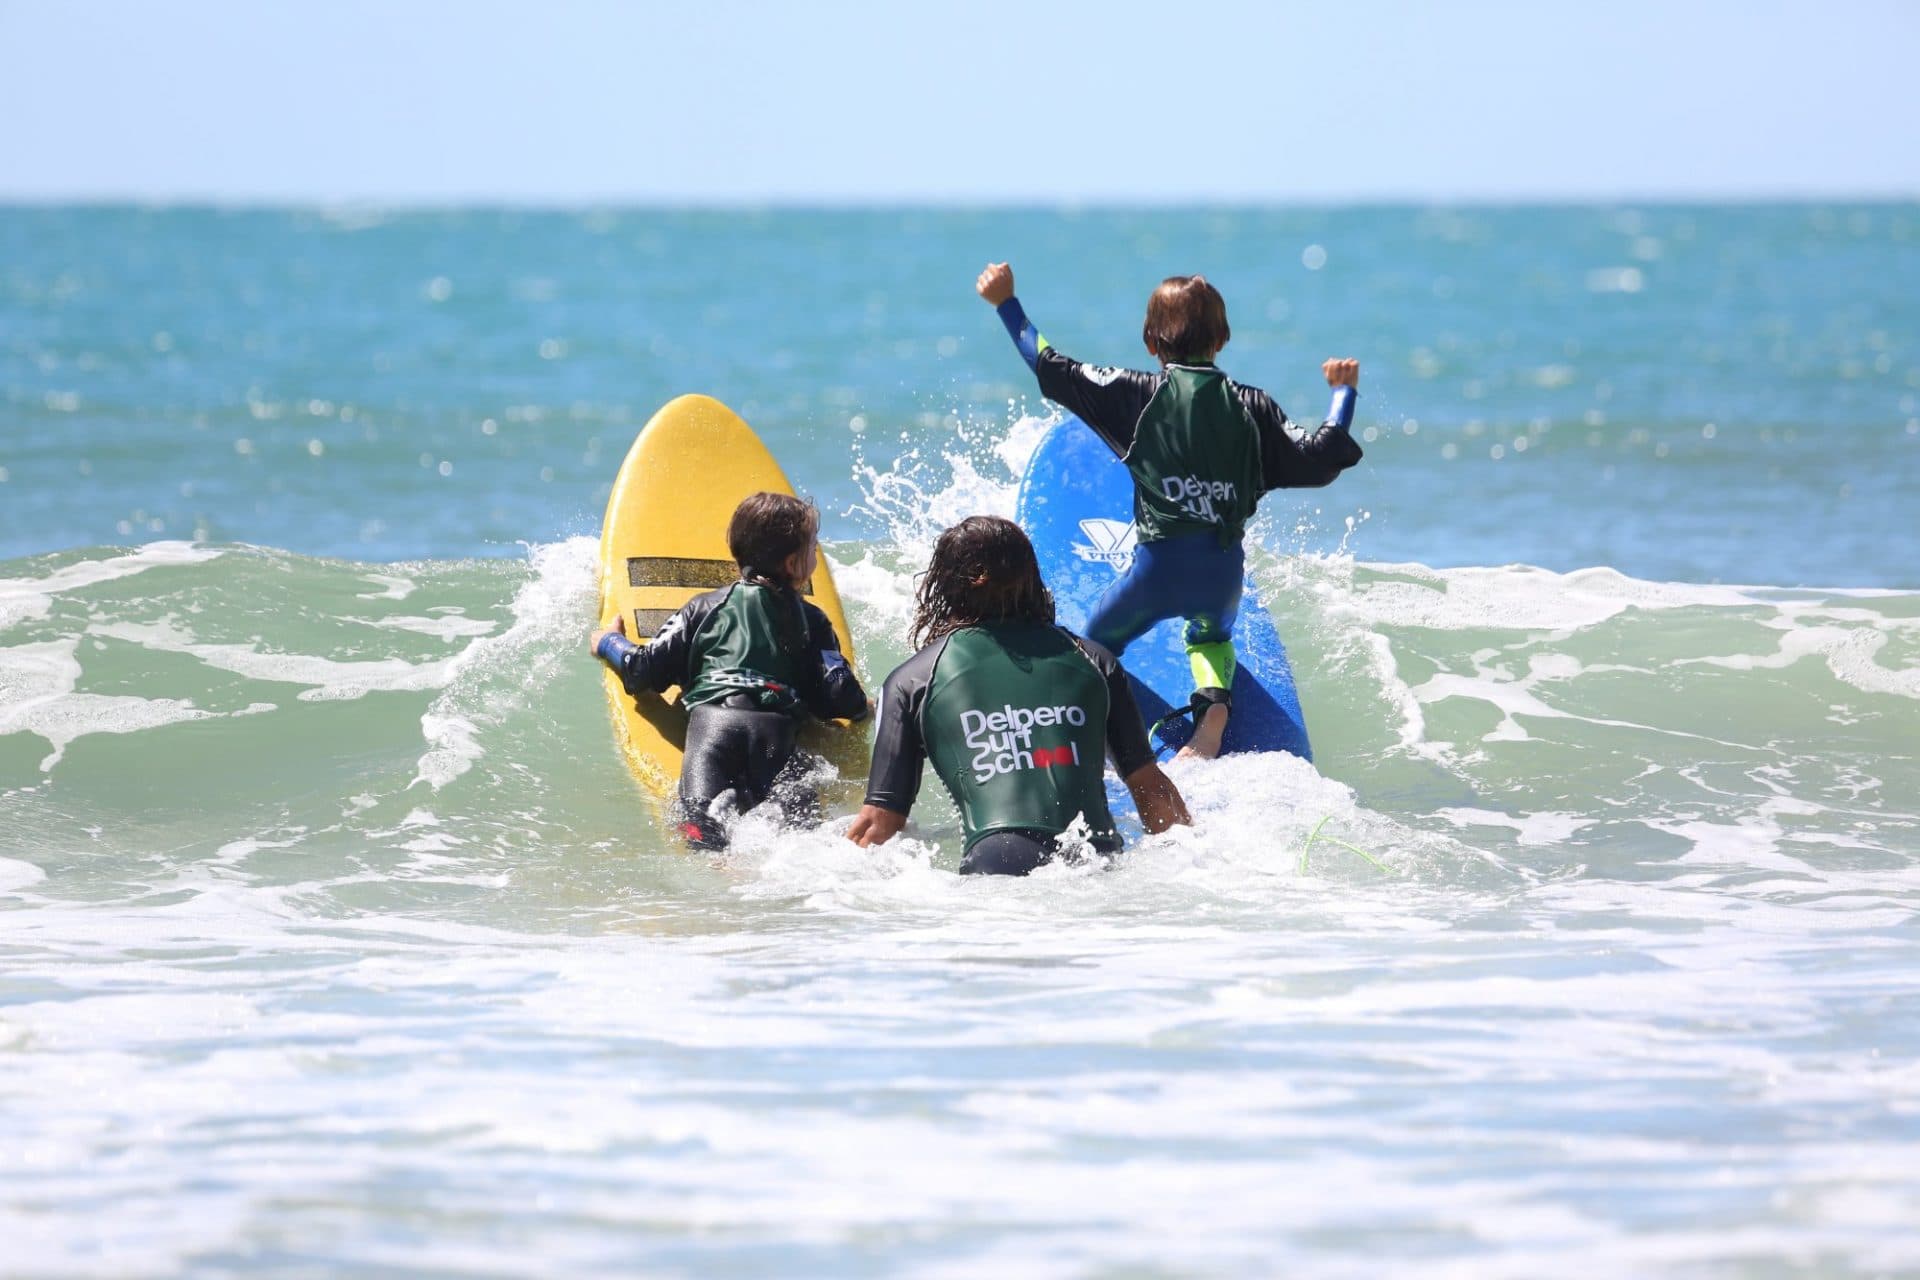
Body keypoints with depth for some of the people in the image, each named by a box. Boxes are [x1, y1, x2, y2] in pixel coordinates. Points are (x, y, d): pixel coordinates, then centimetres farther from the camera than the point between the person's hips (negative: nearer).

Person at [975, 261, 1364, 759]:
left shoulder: (1137, 394, -2)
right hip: (1226, 568, 3)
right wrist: (1344, 393, 19)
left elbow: (1055, 372, 0)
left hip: (1159, 565, -3)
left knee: (1099, 642, 22)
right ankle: (1215, 705, 3)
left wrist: (1007, 305, 10)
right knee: (1210, 637, 34)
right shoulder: (1253, 406, 4)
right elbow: (1316, 461, 4)